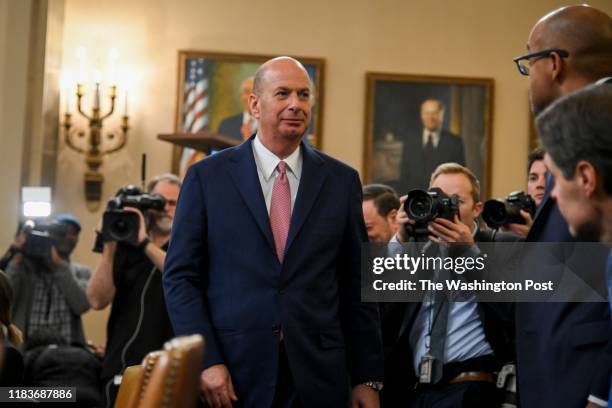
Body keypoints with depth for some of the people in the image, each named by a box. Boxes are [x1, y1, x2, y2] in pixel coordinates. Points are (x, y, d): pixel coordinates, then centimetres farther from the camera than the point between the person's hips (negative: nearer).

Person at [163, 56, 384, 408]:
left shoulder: (341, 181, 6)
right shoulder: (208, 176, 1)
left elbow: (357, 284, 6)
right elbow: (181, 277, 0)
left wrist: (368, 378, 3)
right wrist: (206, 361, -10)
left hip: (317, 376, 2)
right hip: (232, 374, -1)